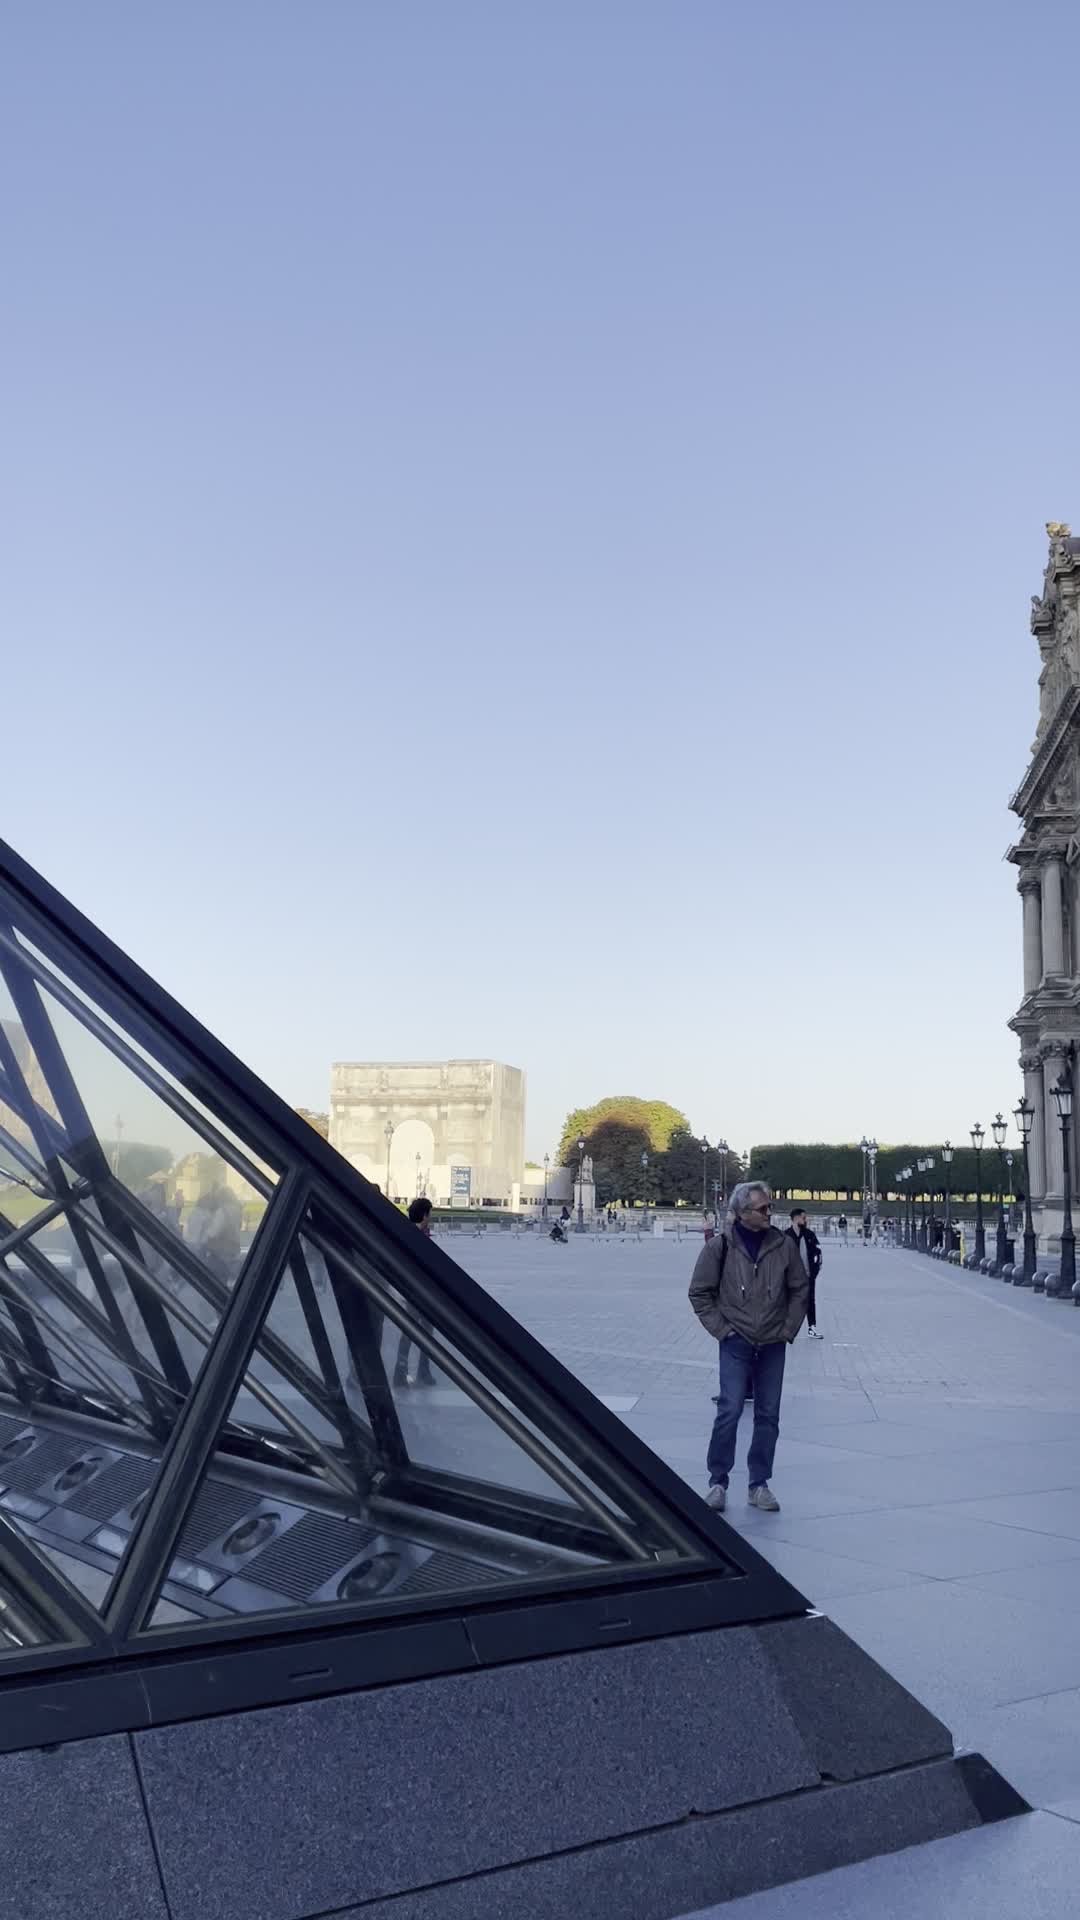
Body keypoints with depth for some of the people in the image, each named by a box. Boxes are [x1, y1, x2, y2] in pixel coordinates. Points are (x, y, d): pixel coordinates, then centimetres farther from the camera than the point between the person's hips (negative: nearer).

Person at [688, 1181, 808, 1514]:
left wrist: (788, 1329, 5)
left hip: (773, 1346, 3)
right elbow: (700, 1292, 2)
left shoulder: (784, 1246, 0)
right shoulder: (721, 1246, -6)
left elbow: (800, 1289, 11)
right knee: (729, 1411, -9)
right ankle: (718, 1482, 4)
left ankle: (759, 1484, 18)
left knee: (768, 1416, 7)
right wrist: (721, 1329, -3)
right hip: (736, 1344, -3)